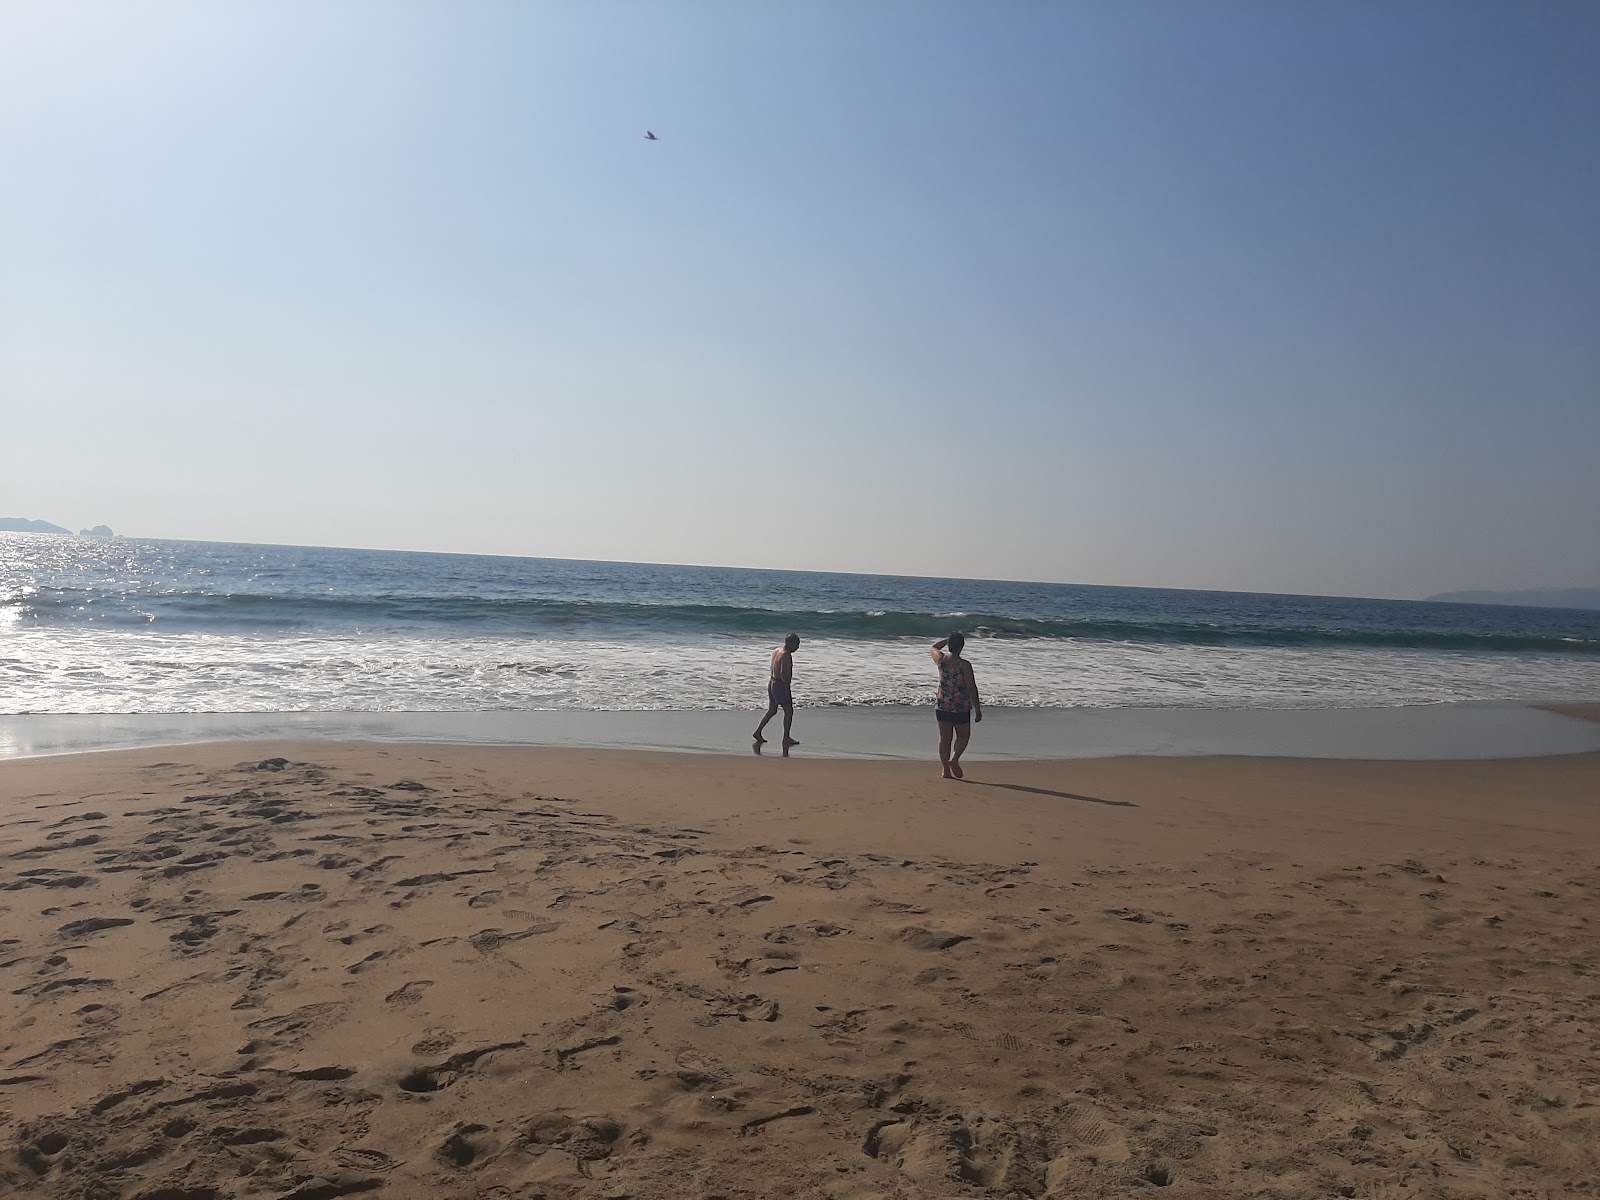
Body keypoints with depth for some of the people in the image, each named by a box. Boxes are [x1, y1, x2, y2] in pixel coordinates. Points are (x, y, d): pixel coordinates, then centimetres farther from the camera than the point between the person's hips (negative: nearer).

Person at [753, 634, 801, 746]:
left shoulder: (776, 651, 9)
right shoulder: (786, 655, -20)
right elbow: (783, 673, -27)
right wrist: (786, 689, -24)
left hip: (771, 683, 9)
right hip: (780, 685, -9)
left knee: (772, 711, 17)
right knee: (789, 711, 1)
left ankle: (758, 732, 16)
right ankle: (786, 738, 6)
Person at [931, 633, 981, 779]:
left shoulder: (941, 660, -3)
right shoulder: (964, 665, -16)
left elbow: (934, 647, 21)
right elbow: (972, 688, -15)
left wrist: (949, 639, 19)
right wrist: (977, 709, -8)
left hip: (942, 706, 4)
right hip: (961, 707, -4)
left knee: (945, 738, 11)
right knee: (963, 736, 16)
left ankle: (946, 770, 12)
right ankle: (954, 759, -6)